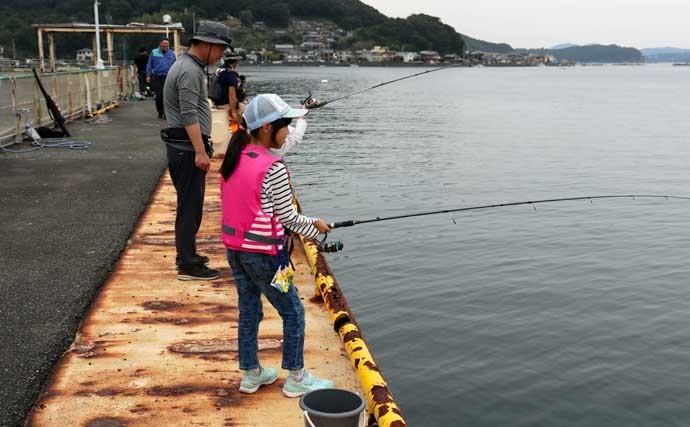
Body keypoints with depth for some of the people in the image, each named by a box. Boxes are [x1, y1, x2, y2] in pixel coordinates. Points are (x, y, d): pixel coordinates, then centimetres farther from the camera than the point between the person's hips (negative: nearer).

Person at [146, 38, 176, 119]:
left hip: (168, 77, 0)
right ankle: (160, 111, 18)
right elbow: (149, 65, 9)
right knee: (159, 96, -1)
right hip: (156, 77, 0)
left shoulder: (171, 54, 11)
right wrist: (148, 76, 2)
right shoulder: (154, 52, 8)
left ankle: (166, 112, 1)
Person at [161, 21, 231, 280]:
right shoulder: (190, 71, -15)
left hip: (182, 147, 10)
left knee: (189, 205, 17)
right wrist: (200, 152, -26)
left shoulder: (187, 66, 18)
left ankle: (187, 256, 28)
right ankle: (188, 266, -2)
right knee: (190, 207, -6)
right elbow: (189, 115, -23)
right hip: (188, 148, -10)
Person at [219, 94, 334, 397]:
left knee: (248, 310, 19)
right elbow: (286, 216, -14)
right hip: (263, 253, -8)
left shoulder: (233, 159, 3)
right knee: (293, 312, 8)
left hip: (235, 248, 8)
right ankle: (296, 378, 18)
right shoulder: (273, 169, -20)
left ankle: (251, 373, 31)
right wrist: (315, 226, 5)